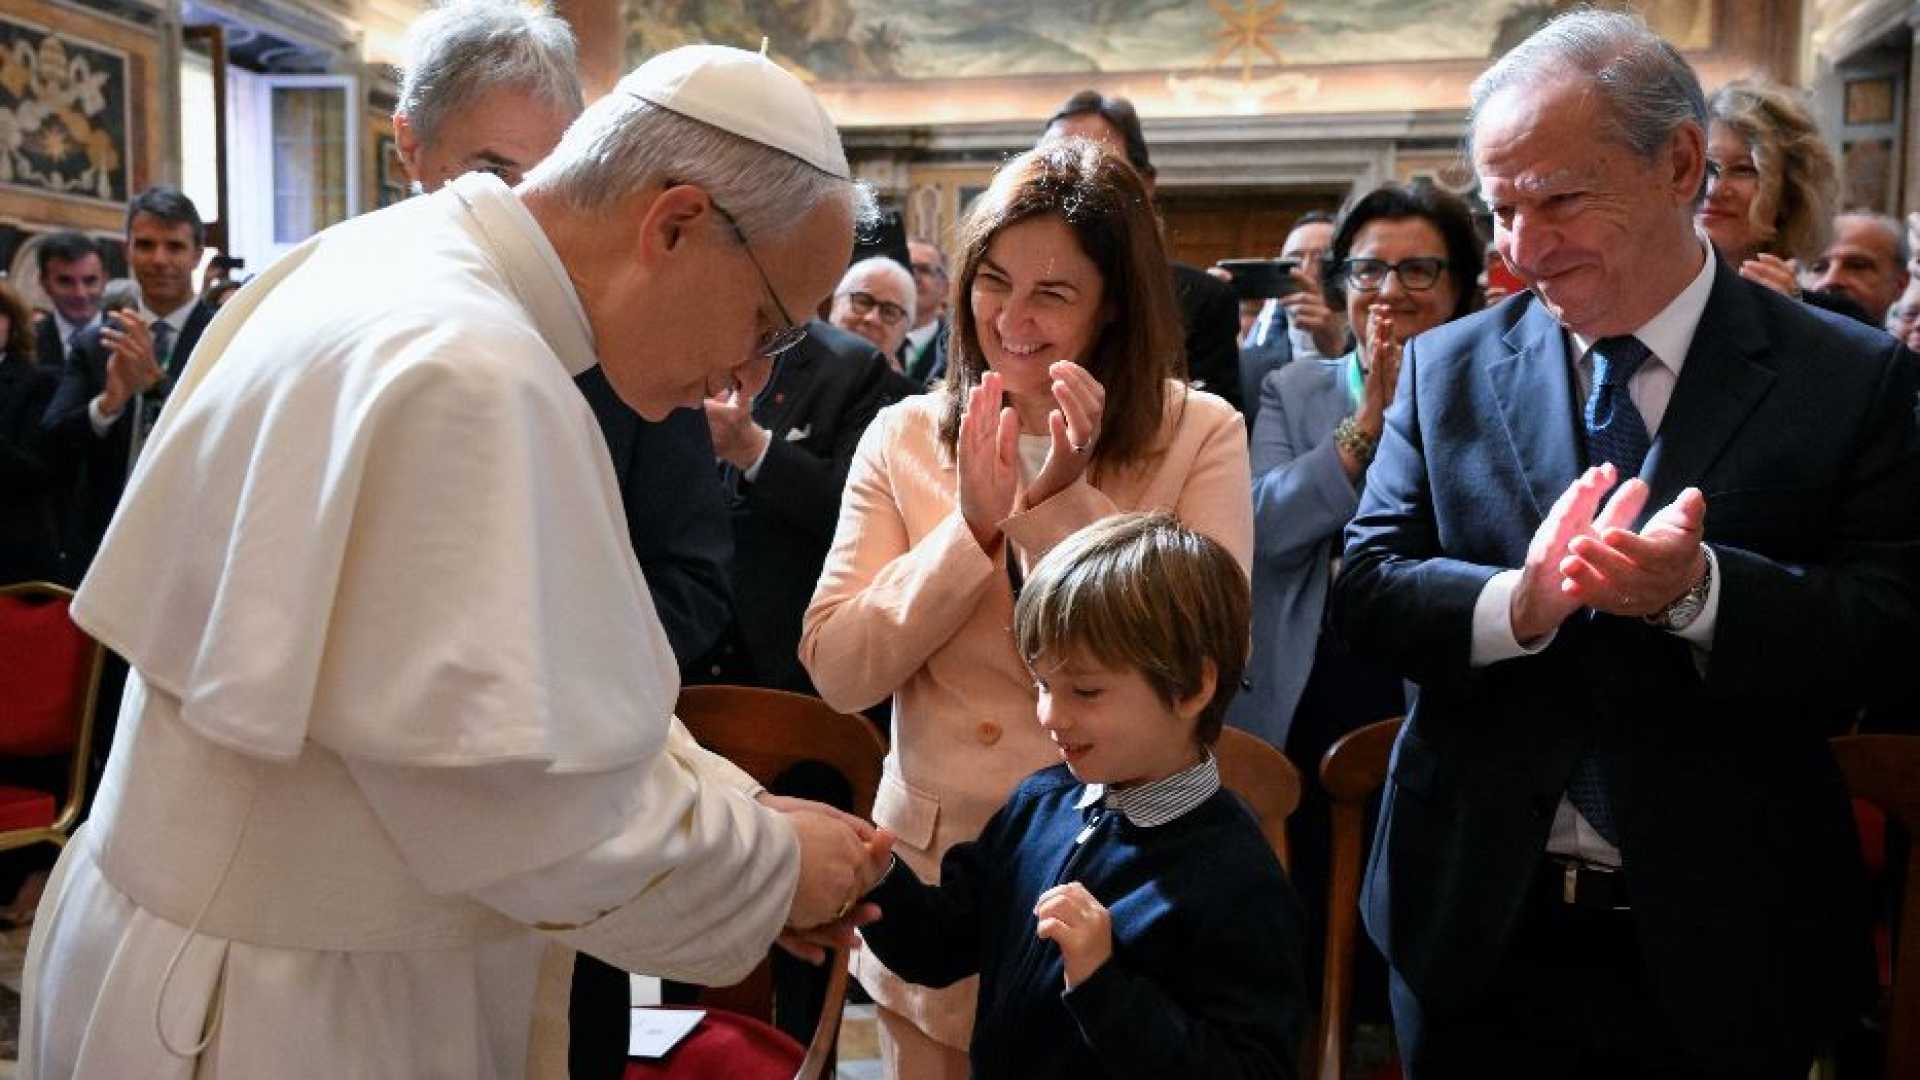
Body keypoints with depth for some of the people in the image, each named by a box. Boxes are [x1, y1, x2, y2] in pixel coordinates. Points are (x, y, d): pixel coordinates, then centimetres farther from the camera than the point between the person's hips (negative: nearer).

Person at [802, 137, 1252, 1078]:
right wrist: (974, 527, -19)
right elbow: (837, 671, -8)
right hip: (933, 863, 2)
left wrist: (1065, 501, -23)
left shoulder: (1200, 436, -6)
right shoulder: (904, 439, 0)